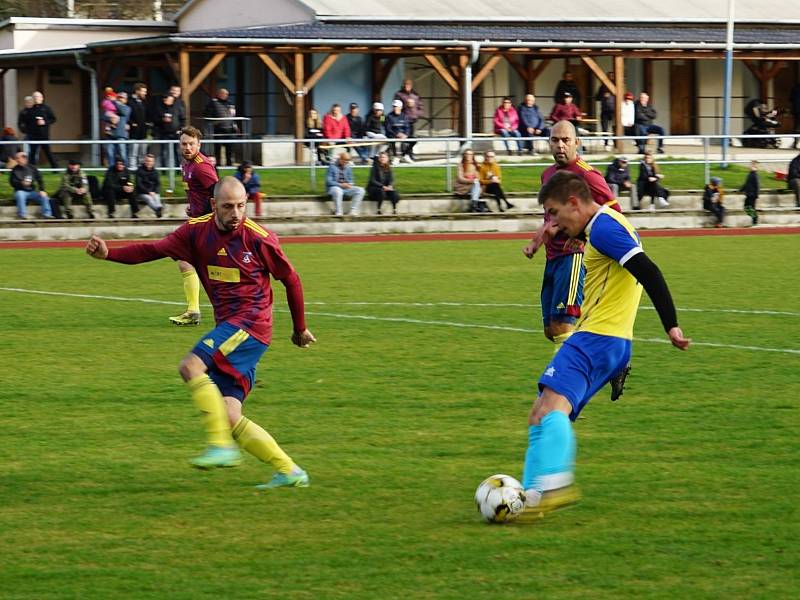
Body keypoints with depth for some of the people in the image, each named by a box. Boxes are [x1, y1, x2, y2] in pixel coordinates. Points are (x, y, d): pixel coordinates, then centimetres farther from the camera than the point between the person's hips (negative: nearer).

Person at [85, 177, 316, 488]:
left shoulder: (259, 238, -9)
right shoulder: (197, 231, 4)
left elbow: (291, 279, 3)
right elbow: (153, 250, 4)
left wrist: (300, 329, 12)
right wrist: (108, 253, -10)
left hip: (251, 322, -7)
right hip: (229, 328, 7)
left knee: (190, 366, -24)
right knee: (229, 417, -1)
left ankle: (222, 445, -22)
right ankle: (289, 471, 6)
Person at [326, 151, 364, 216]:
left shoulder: (348, 168, 11)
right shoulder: (332, 167, -7)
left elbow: (350, 180, 18)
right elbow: (328, 181, -12)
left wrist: (350, 184, -8)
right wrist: (341, 185, -22)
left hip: (346, 188, 6)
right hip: (334, 187, -6)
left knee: (360, 190, -17)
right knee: (338, 191, -42)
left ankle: (353, 211, -21)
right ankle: (338, 213, -35)